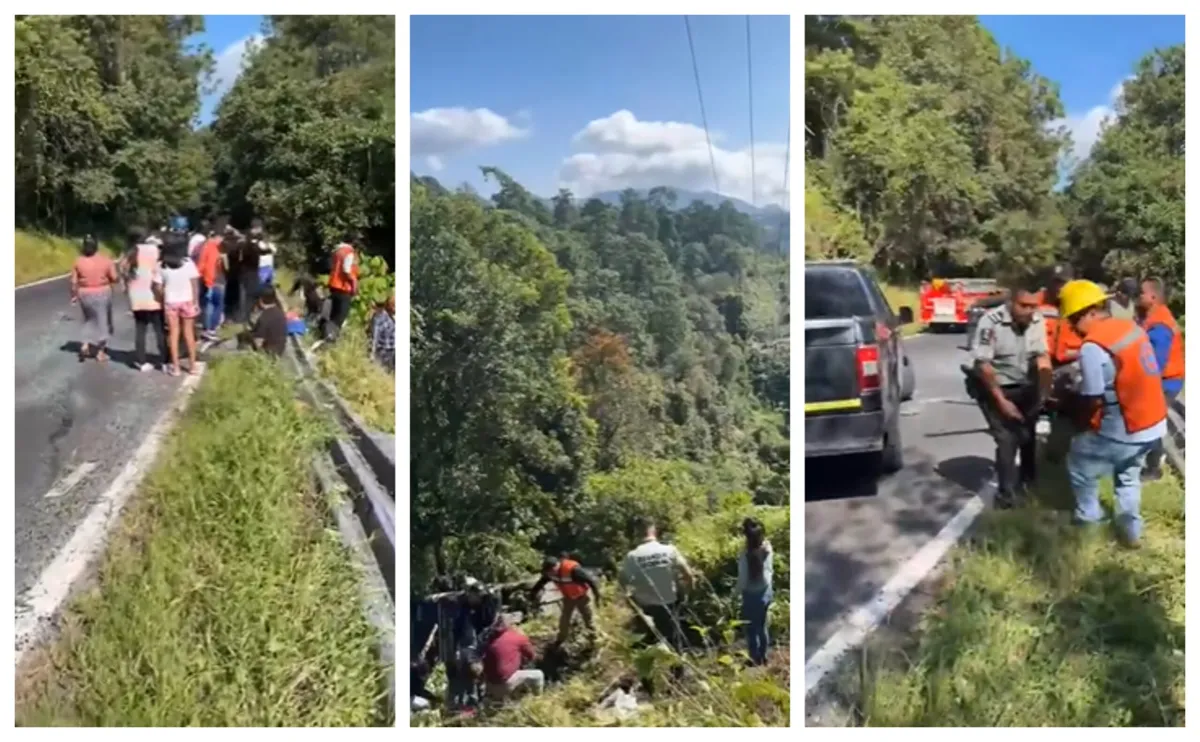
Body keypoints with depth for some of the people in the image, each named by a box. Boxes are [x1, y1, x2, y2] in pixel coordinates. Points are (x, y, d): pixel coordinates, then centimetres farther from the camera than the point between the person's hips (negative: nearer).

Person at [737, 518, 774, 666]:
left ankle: (756, 660, 24)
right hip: (766, 592, 6)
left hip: (752, 595, -6)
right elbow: (769, 569, 2)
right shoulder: (767, 548, -11)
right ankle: (763, 657, 36)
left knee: (751, 629, 12)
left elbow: (743, 580, -16)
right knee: (762, 627, 23)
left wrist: (738, 590, -1)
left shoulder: (746, 555, -26)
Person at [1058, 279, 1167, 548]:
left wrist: (1081, 422, 0)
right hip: (1154, 423, 8)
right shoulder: (1132, 327, 3)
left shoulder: (1093, 346, -22)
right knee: (1128, 475, 28)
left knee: (1079, 465, 15)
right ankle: (1131, 531, 32)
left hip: (1123, 432, -8)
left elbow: (1093, 400, -18)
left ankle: (1088, 517, 29)